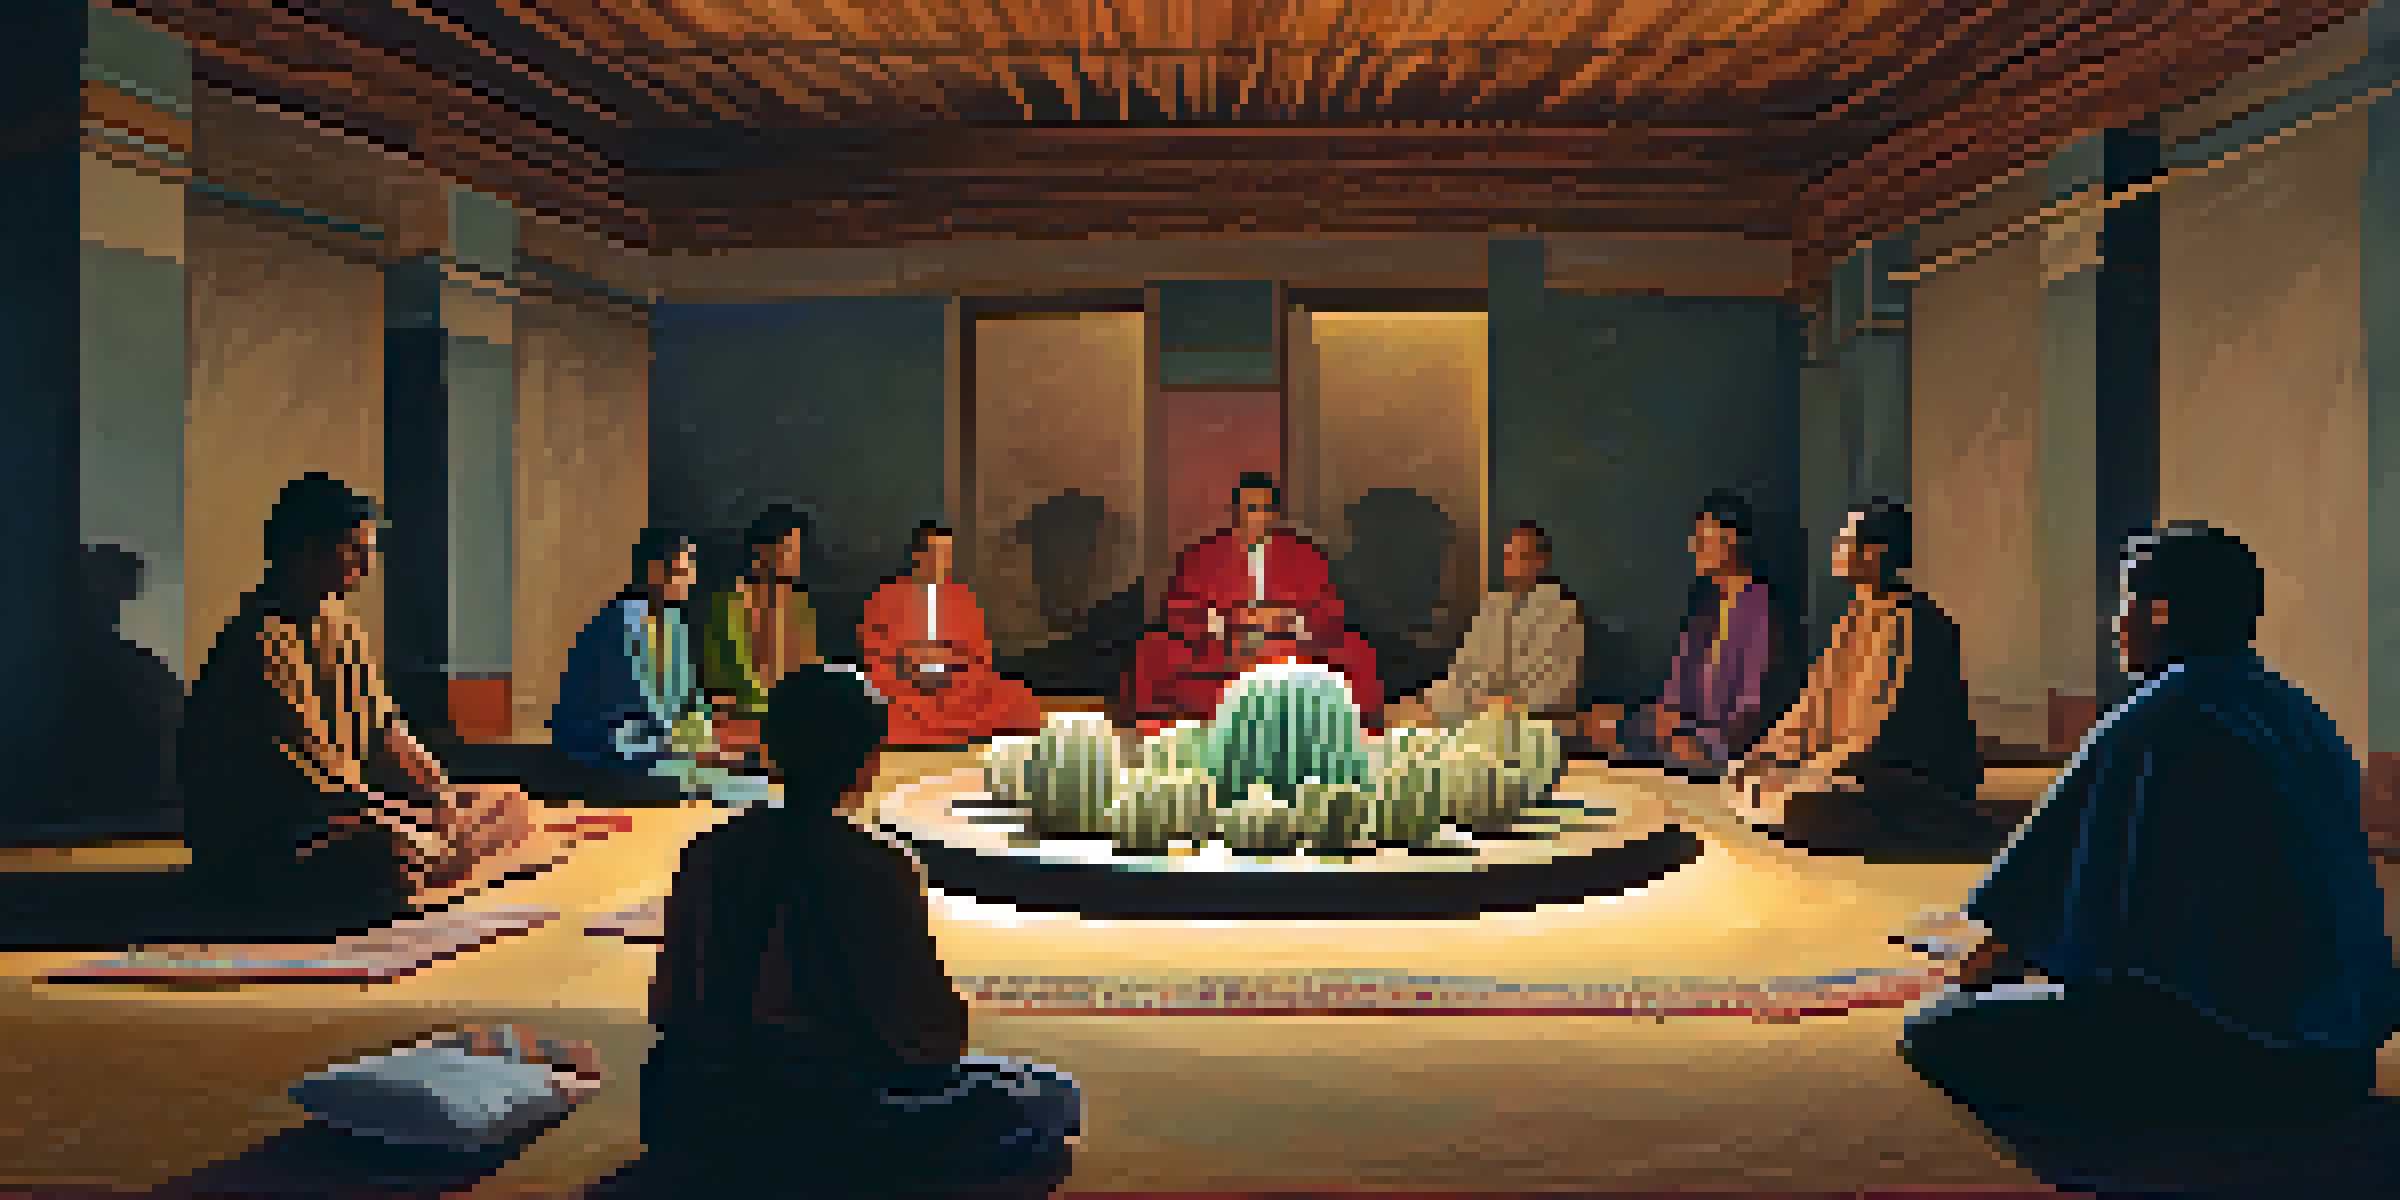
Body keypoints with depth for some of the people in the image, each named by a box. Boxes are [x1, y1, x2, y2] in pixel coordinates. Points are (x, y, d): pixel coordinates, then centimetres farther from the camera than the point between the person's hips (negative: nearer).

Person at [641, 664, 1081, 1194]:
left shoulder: (708, 854, 0)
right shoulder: (875, 870, -16)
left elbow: (669, 1006, 9)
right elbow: (932, 1035, -12)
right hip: (820, 1135, -7)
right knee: (1052, 1104, 3)